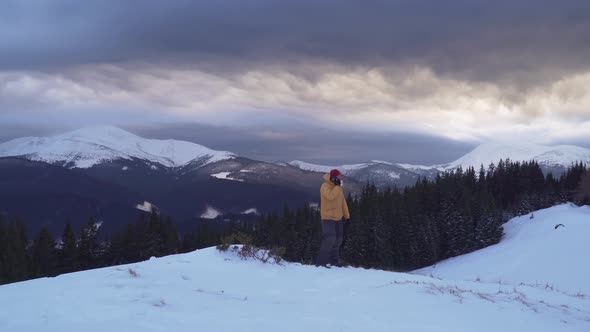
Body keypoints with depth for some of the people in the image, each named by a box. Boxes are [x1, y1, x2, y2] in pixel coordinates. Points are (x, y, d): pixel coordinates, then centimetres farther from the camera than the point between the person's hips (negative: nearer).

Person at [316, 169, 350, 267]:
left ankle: (333, 260, 23)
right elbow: (330, 196, -32)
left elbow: (343, 201, 17)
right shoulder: (325, 186, -13)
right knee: (330, 239, -16)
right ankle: (320, 262, -12)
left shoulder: (338, 187, 11)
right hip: (328, 217, -8)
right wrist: (337, 186, -23)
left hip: (338, 218, 8)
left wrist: (347, 215, 15)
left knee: (338, 240, 12)